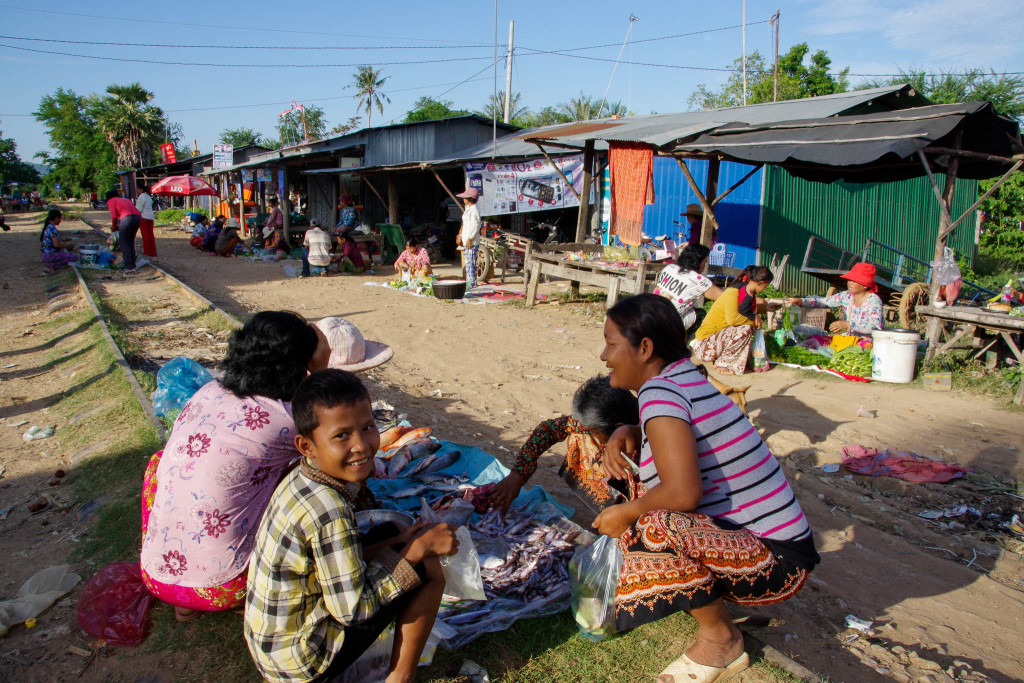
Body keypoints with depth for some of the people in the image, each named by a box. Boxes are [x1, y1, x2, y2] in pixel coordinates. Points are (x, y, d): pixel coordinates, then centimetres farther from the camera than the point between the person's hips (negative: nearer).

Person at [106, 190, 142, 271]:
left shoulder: (111, 201, 17)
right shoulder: (124, 199, 35)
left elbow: (114, 216, 4)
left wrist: (114, 227, 21)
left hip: (127, 217, -6)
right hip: (138, 216, 6)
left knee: (123, 243, 2)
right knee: (131, 241, 19)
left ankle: (129, 267, -5)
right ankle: (133, 265, 18)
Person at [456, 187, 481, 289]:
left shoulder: (474, 210, -15)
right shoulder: (468, 209, 18)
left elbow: (475, 226, -19)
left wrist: (469, 239, -19)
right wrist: (461, 236, 22)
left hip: (472, 242, -11)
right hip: (466, 241, 11)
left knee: (470, 262, -10)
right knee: (468, 262, 13)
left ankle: (471, 283, -8)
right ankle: (472, 283, 18)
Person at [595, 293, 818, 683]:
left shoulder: (659, 391, -22)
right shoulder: (684, 377, 4)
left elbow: (684, 492, -32)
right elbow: (670, 438, 22)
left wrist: (625, 514, -14)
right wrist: (626, 433, 1)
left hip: (777, 560, -9)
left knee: (650, 528, -29)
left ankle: (721, 640, -5)